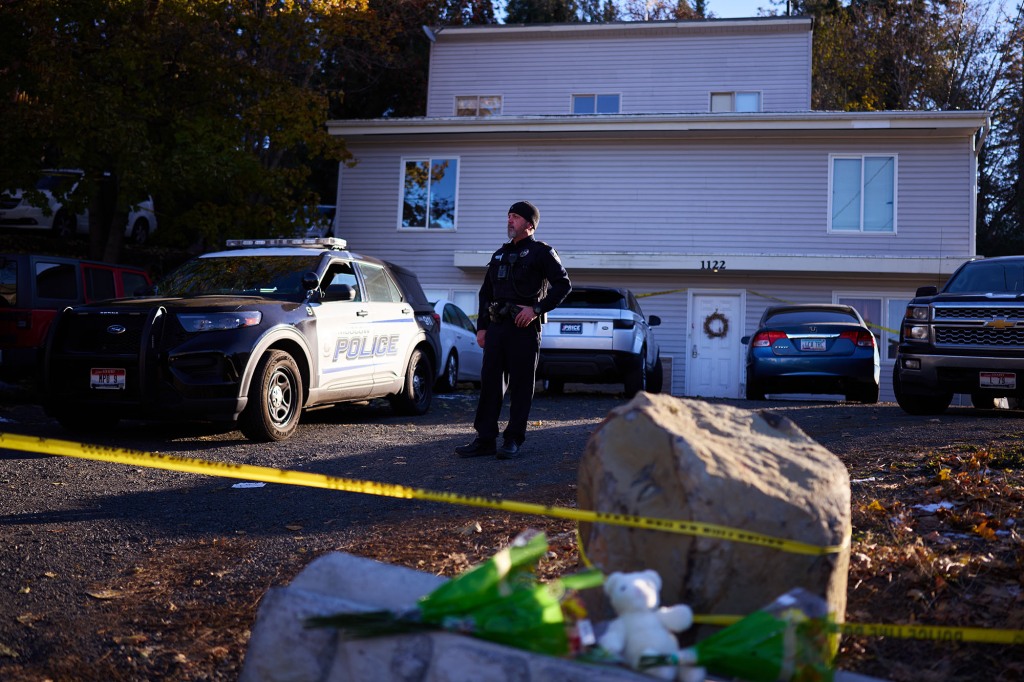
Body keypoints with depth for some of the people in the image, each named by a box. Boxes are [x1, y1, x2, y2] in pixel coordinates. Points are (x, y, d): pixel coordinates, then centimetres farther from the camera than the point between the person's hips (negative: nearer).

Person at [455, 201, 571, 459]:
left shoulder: (541, 252, 2)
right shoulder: (500, 254, 21)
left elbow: (563, 284, -7)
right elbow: (486, 292, 24)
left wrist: (537, 308, -14)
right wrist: (481, 326, 14)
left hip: (524, 327, -6)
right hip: (497, 326, 6)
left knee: (521, 386, -2)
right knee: (490, 382, 3)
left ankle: (513, 440, 3)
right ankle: (485, 439, 6)